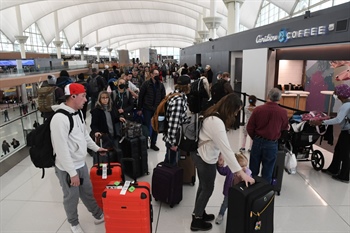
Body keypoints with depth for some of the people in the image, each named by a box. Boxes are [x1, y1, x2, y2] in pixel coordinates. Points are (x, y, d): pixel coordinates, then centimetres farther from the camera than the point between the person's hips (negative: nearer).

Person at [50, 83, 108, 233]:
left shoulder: (77, 113, 3)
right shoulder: (60, 118, -26)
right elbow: (62, 149, -26)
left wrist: (96, 148, 25)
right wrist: (72, 172, -22)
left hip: (81, 164, 8)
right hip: (67, 169, -8)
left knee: (88, 192, 23)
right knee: (71, 197, 13)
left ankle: (99, 215, 41)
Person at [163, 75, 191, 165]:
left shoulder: (181, 97, 5)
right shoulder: (178, 100, -26)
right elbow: (173, 122, -27)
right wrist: (173, 142, -23)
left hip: (177, 136, 9)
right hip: (174, 138, -9)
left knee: (168, 161, 25)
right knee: (172, 163, 9)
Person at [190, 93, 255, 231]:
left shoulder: (213, 114, 0)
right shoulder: (217, 122, -30)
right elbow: (226, 149, -32)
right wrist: (240, 172, -30)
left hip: (200, 154, 9)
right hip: (205, 158, -9)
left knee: (203, 185, 21)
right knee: (208, 189, 9)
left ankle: (198, 213, 40)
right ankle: (196, 221, 26)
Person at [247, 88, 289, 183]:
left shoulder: (258, 109, -13)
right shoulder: (283, 112, -13)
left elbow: (249, 127, -7)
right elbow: (285, 127, 6)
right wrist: (287, 127, 31)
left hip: (257, 141, 1)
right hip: (272, 144, -1)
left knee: (253, 169, 17)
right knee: (267, 171, 14)